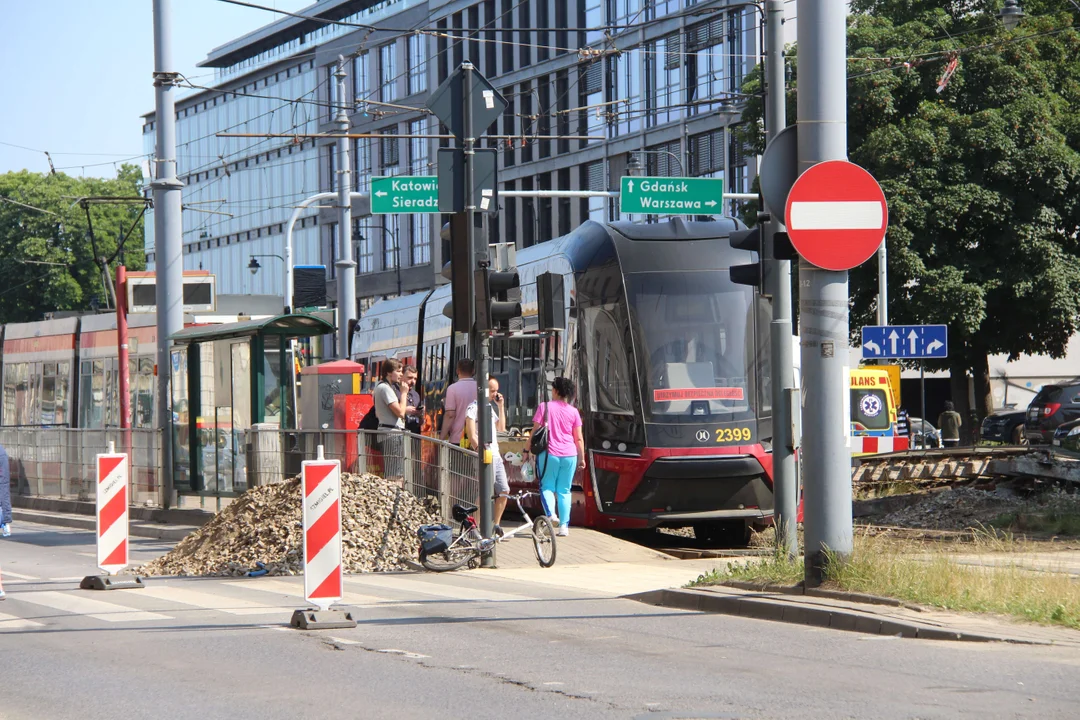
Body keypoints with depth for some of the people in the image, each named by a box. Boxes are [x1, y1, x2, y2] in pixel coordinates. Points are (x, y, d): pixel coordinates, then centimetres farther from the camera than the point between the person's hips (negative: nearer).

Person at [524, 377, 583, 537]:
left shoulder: (544, 407, -2)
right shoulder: (573, 412, 5)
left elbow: (535, 431, -3)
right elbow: (579, 438, 5)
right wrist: (582, 458, 13)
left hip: (549, 454, -2)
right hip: (569, 455, 2)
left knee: (547, 486, 8)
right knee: (564, 490, 9)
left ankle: (551, 514, -18)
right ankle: (564, 525, 4)